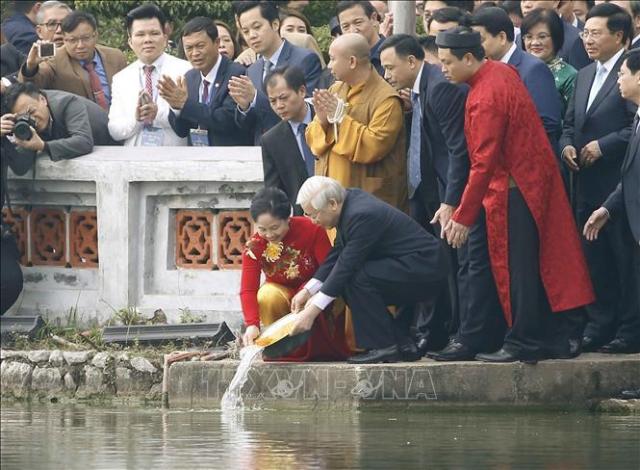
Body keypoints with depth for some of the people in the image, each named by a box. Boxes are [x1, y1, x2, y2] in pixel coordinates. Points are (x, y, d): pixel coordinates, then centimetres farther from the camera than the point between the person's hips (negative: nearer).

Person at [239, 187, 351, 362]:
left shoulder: (311, 229, -22)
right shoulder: (254, 247, -17)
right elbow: (248, 289, -23)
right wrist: (252, 324, -39)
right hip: (282, 291, 1)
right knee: (266, 297, -33)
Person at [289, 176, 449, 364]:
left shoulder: (362, 215, -24)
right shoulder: (352, 199, 5)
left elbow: (346, 265, -24)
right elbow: (337, 254, 11)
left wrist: (312, 311, -21)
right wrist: (308, 291, 3)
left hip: (425, 269, -10)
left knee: (357, 278, -22)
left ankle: (383, 346, -14)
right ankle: (403, 344, 8)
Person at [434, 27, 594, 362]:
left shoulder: (484, 98, -23)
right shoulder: (503, 71, 6)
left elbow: (483, 163, -23)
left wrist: (463, 217, -19)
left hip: (514, 190, -10)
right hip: (534, 180, 10)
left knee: (516, 269, -3)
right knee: (535, 265, 13)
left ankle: (523, 344, 2)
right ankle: (550, 339, 17)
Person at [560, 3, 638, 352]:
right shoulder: (585, 76, 18)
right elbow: (570, 122, 22)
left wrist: (604, 146, -18)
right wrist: (566, 144, 2)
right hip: (587, 183, 8)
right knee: (594, 257, 10)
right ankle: (598, 323, 15)